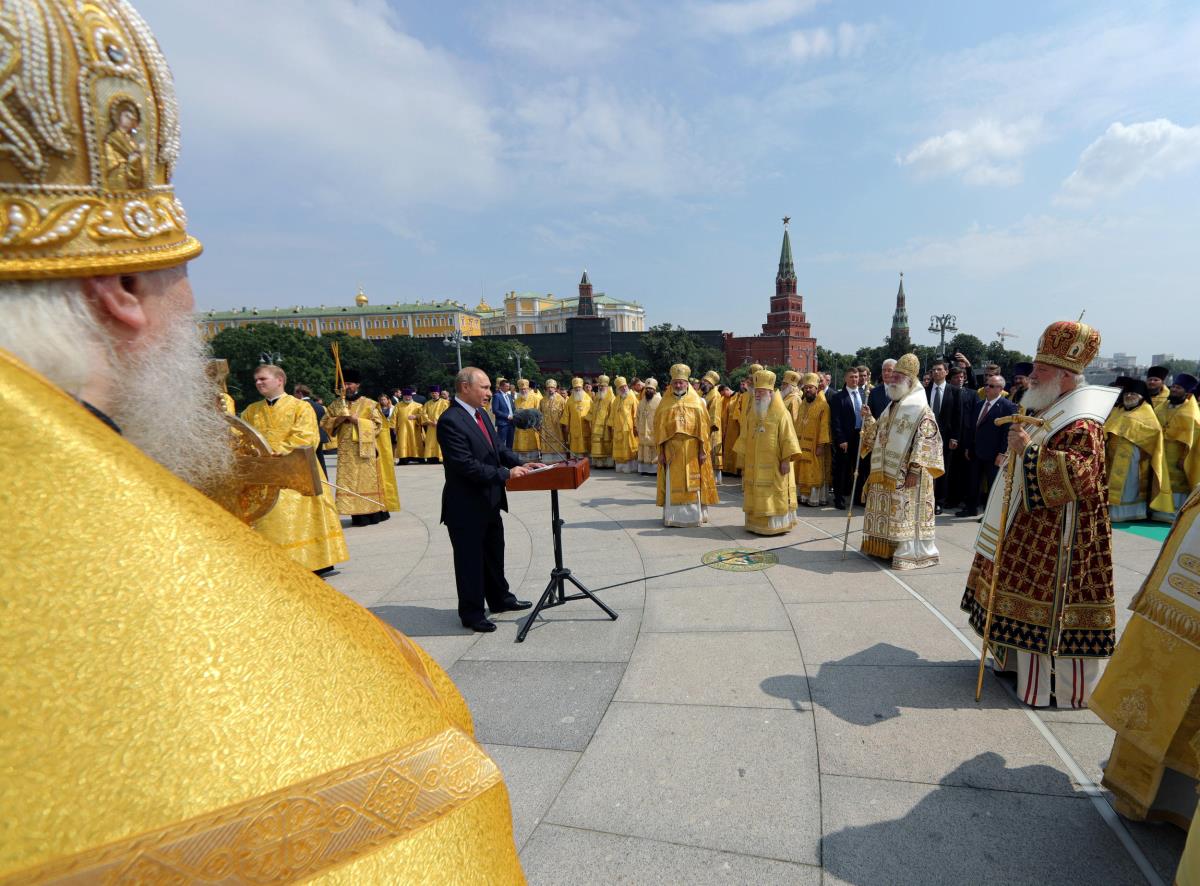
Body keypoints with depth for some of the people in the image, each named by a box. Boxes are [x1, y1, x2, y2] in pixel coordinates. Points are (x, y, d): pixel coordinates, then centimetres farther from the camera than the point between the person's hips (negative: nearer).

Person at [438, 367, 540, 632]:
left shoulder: (481, 413, 7)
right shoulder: (450, 420, -21)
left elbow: (498, 446, 14)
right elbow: (466, 465, -26)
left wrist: (519, 463, -3)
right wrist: (506, 474, -22)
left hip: (489, 500, 9)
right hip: (466, 506, -9)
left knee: (494, 553, 22)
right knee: (470, 560, 6)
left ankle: (500, 599, 40)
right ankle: (471, 613, 22)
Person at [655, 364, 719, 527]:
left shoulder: (697, 402, 3)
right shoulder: (665, 403, 5)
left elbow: (703, 427, 0)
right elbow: (659, 428, 3)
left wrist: (702, 451, -6)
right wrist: (661, 452, -3)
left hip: (691, 450, -1)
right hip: (671, 450, 1)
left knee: (692, 483, 3)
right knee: (673, 484, 3)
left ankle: (694, 515, 12)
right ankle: (672, 516, 10)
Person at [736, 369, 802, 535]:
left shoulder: (781, 413, -9)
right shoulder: (754, 414, 11)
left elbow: (787, 438, -12)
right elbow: (747, 439, 15)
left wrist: (786, 459, -18)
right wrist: (744, 461, 12)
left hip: (773, 466, -6)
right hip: (754, 466, 6)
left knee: (774, 495, -1)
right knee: (757, 496, 10)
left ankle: (776, 525, 9)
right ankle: (756, 523, 19)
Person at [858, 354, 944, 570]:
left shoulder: (922, 410, -10)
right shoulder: (891, 407, 15)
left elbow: (925, 443, -16)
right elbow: (878, 434, 19)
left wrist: (915, 470, -21)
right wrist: (868, 418, 3)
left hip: (905, 474, -8)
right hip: (886, 472, 8)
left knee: (905, 513, -4)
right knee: (887, 511, 13)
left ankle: (909, 552, 3)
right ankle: (887, 547, 23)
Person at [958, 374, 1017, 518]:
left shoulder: (1008, 406, -10)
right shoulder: (977, 404, 10)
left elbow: (1008, 432, -14)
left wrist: (1002, 453, -17)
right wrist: (967, 447, 11)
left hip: (993, 454, -6)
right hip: (975, 452, 7)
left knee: (993, 485, 4)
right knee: (972, 482, 13)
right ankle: (971, 508, 26)